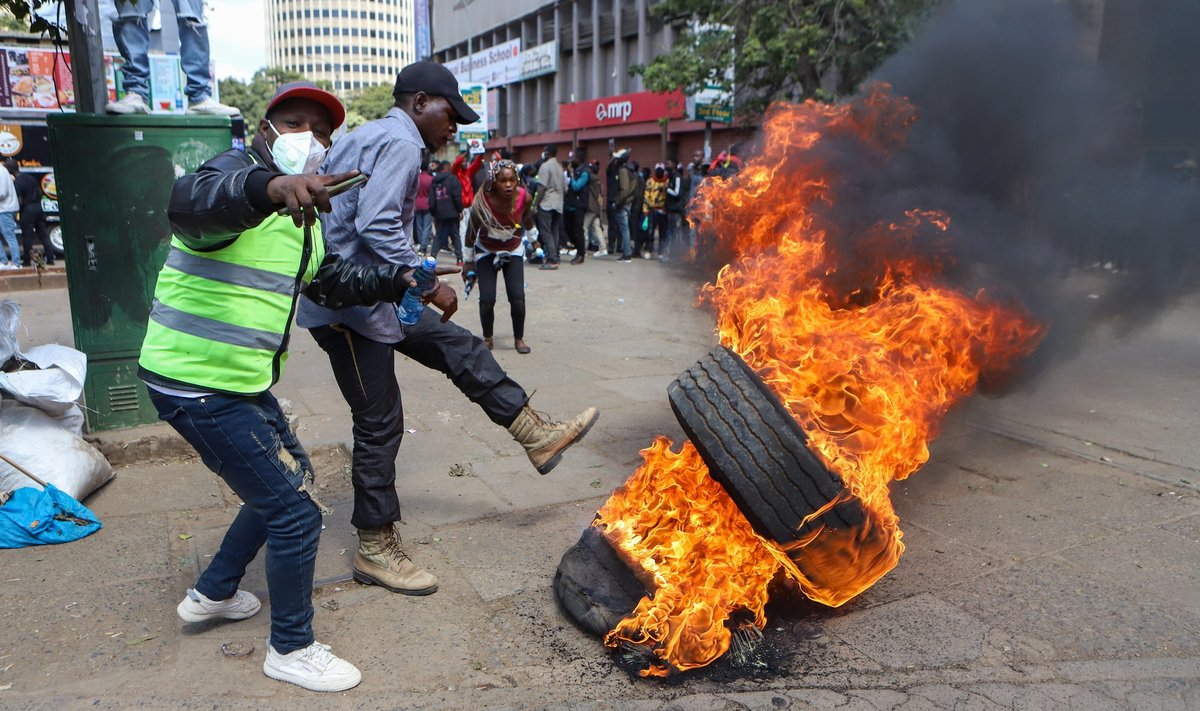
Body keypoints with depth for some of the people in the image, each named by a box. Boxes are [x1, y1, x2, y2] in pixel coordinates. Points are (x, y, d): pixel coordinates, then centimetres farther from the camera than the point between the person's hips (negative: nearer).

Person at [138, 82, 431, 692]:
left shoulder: (302, 215, 13)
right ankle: (292, 650, 14)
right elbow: (190, 203, -41)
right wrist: (269, 187, -60)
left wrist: (399, 279, 11)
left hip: (242, 383, 10)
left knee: (288, 480, 24)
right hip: (197, 384, -10)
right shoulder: (238, 170, -16)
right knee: (295, 510, -6)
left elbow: (333, 280, 23)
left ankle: (212, 594, 41)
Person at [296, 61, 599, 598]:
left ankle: (538, 436, 20)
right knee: (379, 423, -2)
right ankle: (374, 549, 11)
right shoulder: (399, 142, -15)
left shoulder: (367, 136, 17)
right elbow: (377, 228, -27)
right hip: (350, 301, -11)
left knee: (461, 348, 12)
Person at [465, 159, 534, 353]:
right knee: (487, 299, -11)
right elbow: (471, 234, -16)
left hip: (514, 250, 1)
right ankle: (487, 338, 15)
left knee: (517, 297, -12)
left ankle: (519, 338, 11)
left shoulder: (525, 197, -25)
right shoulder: (483, 202, -31)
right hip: (486, 251, -1)